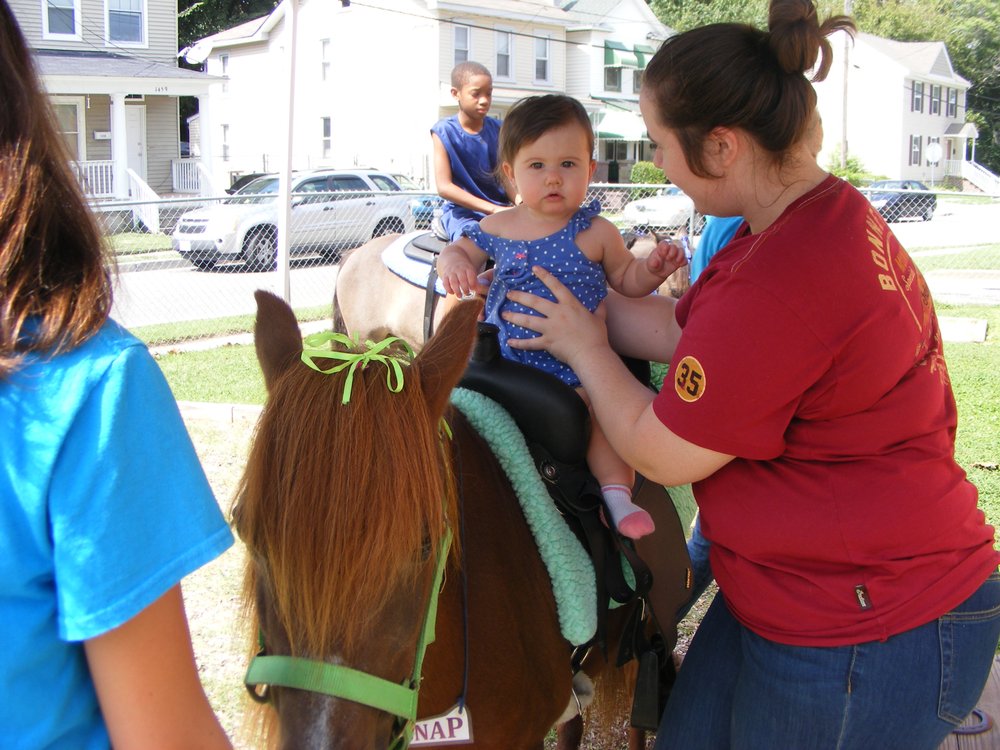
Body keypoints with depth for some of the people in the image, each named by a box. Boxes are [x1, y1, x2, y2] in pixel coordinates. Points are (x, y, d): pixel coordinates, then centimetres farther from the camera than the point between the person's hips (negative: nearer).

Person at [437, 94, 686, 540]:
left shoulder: (596, 233, 0)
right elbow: (462, 249, 18)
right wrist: (452, 262, -6)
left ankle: (617, 492, -15)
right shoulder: (497, 228, 4)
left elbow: (626, 279, 11)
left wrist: (652, 269, -10)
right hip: (501, 352, 2)